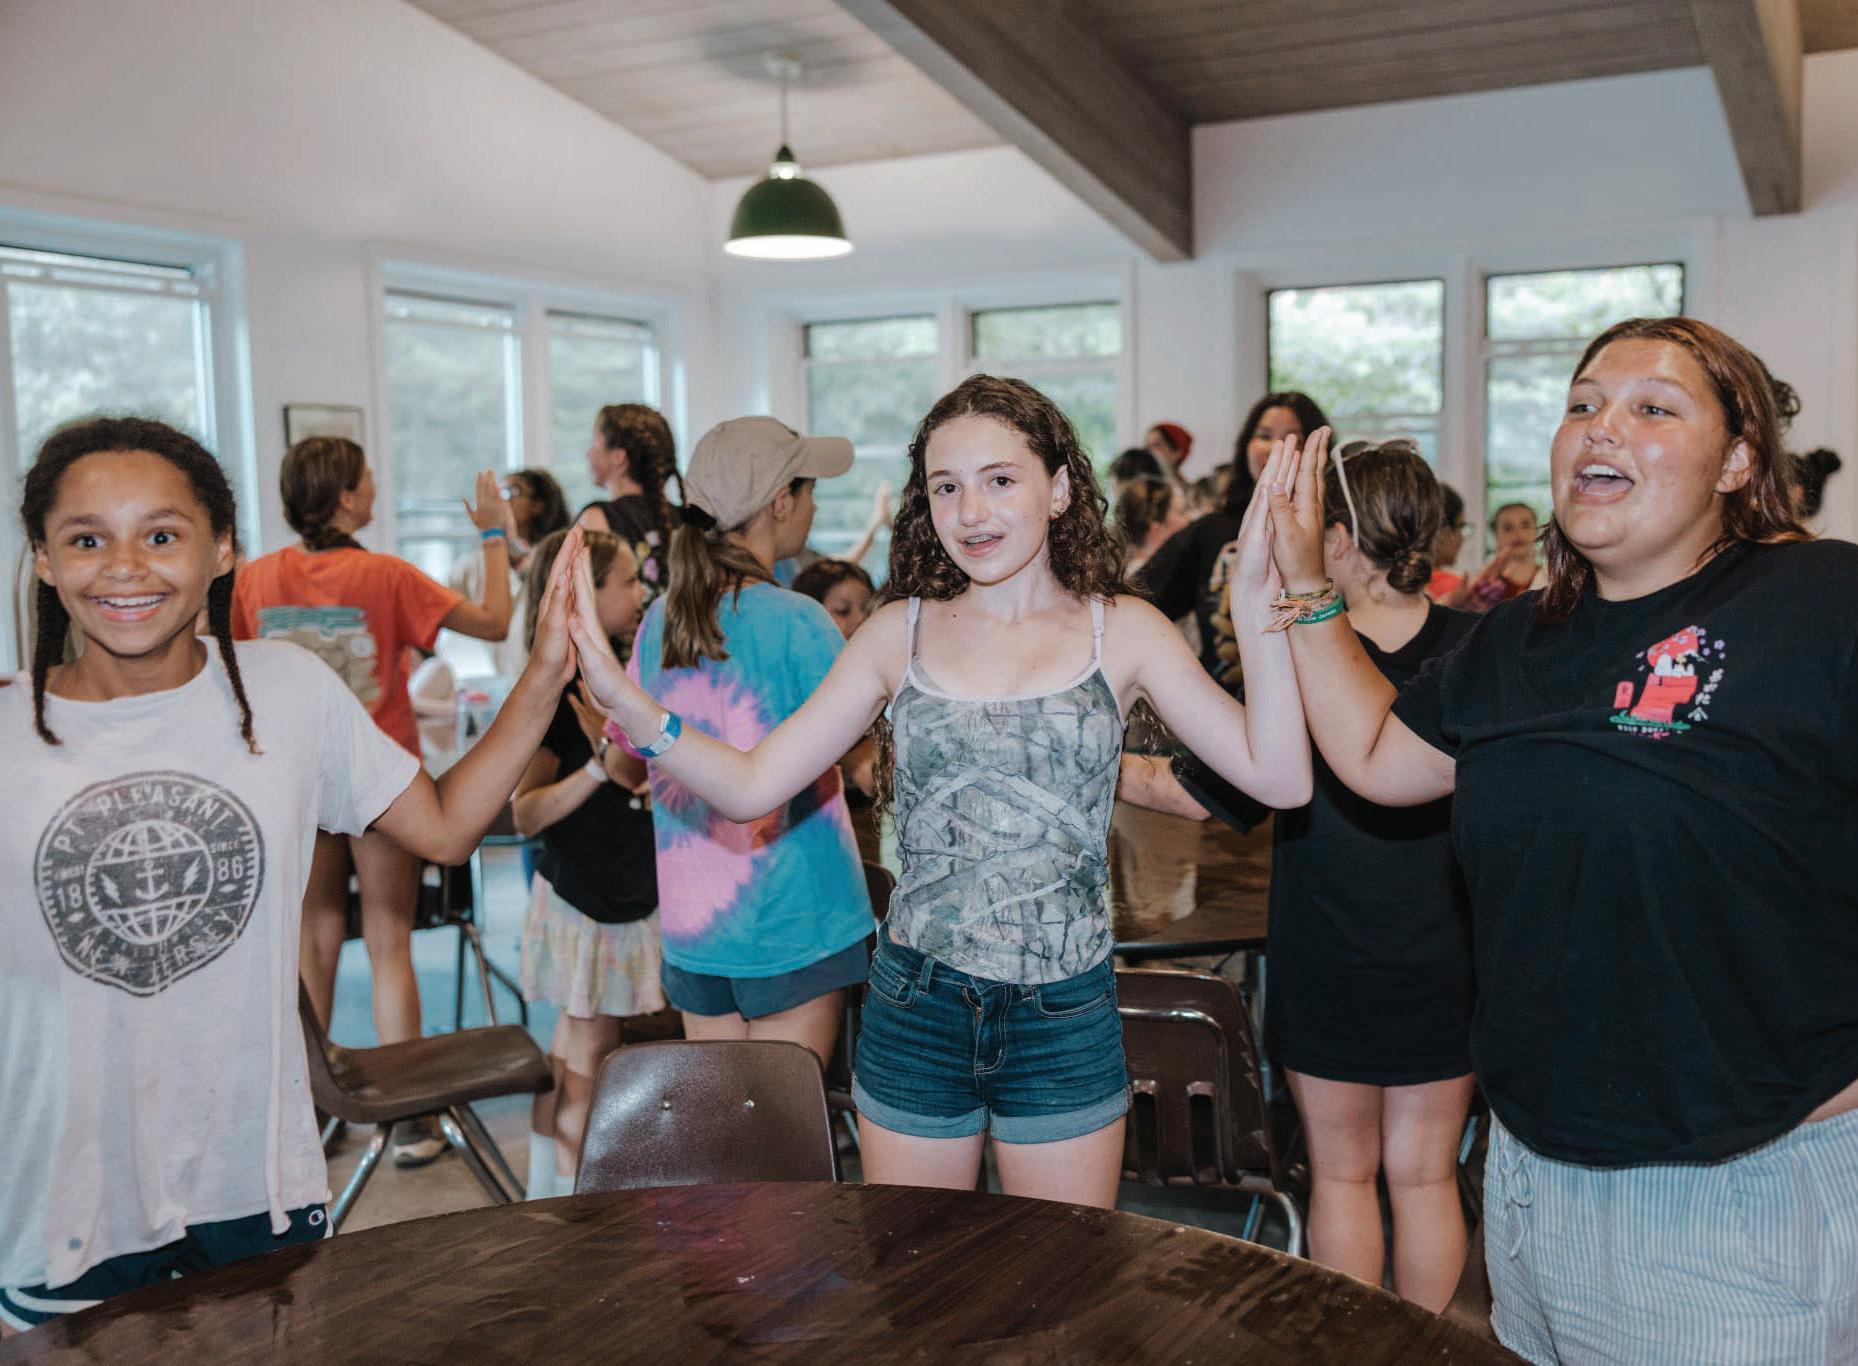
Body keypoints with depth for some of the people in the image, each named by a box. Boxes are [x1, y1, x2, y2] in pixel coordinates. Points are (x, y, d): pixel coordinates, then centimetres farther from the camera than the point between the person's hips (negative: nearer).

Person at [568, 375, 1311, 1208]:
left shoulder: (1122, 632, -2)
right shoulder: (901, 633, 1)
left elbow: (1279, 780, -11)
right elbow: (752, 785, -2)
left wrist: (1256, 601, -18)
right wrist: (622, 697, -14)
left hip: (1064, 1016, -1)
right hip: (916, 1012, 1)